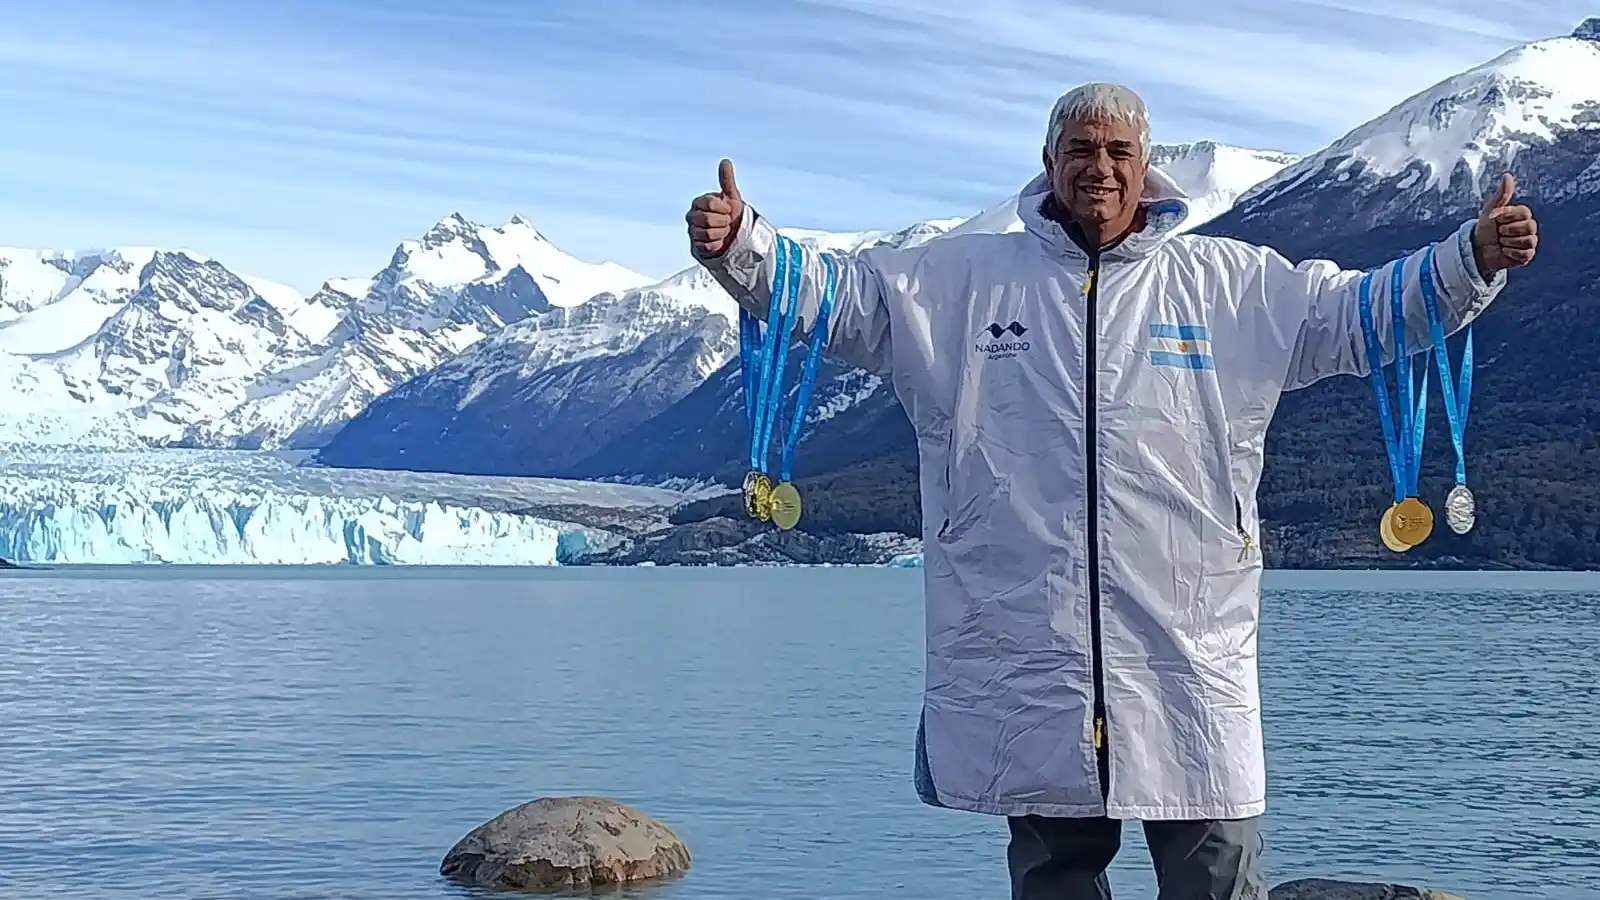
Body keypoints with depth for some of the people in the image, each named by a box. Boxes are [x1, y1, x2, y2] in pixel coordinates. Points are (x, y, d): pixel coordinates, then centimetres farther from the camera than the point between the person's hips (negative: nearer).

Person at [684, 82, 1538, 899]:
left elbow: (1368, 312, 8)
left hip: (1192, 656, 0)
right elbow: (825, 295, 5)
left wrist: (1476, 257, -6)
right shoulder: (961, 280, 7)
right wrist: (735, 244, -12)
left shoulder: (1229, 283, 8)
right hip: (1025, 659, 1)